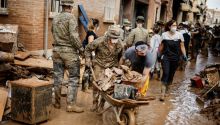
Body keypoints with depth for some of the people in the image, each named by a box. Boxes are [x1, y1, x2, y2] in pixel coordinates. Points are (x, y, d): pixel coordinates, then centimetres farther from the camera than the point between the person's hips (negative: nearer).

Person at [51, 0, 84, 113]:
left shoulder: (55, 19, 10)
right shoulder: (71, 17, -11)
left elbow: (53, 33, 13)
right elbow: (74, 36, -17)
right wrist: (81, 48, -8)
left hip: (57, 50, 7)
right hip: (69, 51, -6)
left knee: (57, 77, 12)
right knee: (73, 78, 1)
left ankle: (57, 102, 21)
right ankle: (71, 104, 0)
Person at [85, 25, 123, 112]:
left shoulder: (120, 44, -9)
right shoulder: (100, 42, -20)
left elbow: (120, 56, 11)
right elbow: (88, 49, -5)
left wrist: (117, 65, 14)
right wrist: (88, 60, -6)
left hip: (112, 67, 2)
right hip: (99, 65, -2)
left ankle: (102, 104, 17)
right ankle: (95, 103, 15)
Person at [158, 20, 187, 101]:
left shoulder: (179, 35, -1)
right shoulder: (164, 35, -2)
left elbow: (182, 46, 3)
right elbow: (161, 46, 8)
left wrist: (184, 55, -6)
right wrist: (160, 55, 14)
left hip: (175, 58, 2)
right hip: (165, 57, -2)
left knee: (171, 74, 10)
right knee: (166, 73, -14)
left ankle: (166, 88, 34)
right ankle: (163, 93, -14)